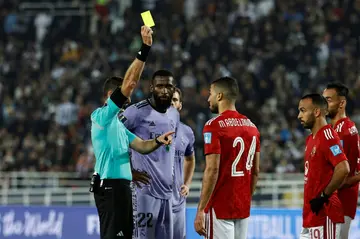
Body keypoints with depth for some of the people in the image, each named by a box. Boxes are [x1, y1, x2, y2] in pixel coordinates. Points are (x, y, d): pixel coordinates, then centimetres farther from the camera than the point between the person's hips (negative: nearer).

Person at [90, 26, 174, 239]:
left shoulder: (118, 124, 21)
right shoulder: (103, 116, -8)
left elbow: (141, 146, 16)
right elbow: (128, 84, -17)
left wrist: (158, 141, -7)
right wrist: (145, 49, -19)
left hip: (121, 187, 10)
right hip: (110, 187, -10)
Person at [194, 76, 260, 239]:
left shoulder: (214, 126, -11)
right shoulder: (251, 126, 11)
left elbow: (212, 170, -17)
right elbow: (255, 171, 14)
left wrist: (201, 210, -16)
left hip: (220, 208, -7)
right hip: (243, 208, 7)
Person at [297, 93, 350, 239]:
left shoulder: (327, 136, -15)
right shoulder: (311, 139, 16)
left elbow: (343, 169, -26)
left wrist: (324, 196, -19)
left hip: (324, 214, -10)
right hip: (311, 215, 10)